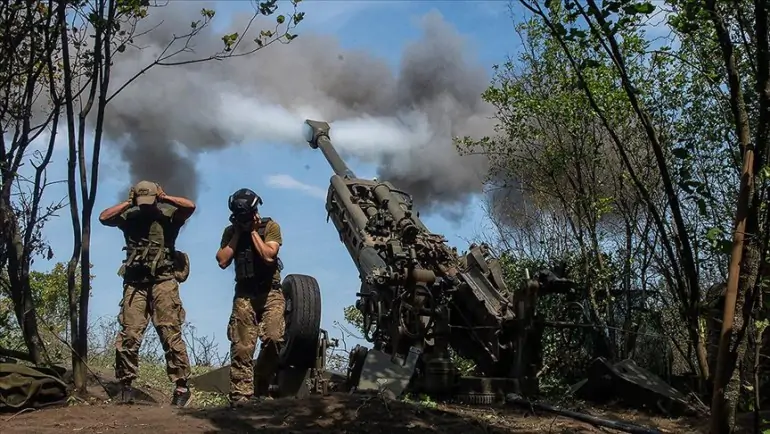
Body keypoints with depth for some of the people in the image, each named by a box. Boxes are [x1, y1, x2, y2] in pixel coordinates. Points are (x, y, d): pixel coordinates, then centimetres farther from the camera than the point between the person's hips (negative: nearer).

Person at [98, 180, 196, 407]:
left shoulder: (167, 215, 5)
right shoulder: (129, 217, 12)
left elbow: (190, 206, -10)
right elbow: (103, 217, 0)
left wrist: (164, 198, -4)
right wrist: (128, 203, 1)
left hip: (163, 281, -2)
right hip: (135, 283, 2)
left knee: (170, 333, -7)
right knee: (129, 334, -4)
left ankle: (182, 386, -5)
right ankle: (126, 385, 6)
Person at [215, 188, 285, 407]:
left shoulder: (270, 226, -2)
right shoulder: (231, 231, 7)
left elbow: (269, 255, -16)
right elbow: (222, 261, -5)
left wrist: (253, 231, -10)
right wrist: (238, 234, -4)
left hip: (270, 293, -2)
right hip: (244, 294, 2)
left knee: (273, 338, -20)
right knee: (241, 348, -6)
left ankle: (260, 387, -1)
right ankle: (240, 397, -3)